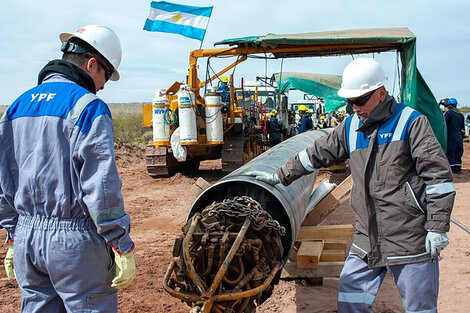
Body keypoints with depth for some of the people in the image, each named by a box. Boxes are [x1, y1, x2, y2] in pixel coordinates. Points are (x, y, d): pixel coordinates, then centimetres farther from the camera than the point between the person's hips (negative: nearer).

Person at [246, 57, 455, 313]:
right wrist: (279, 176, 19)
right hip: (368, 238, 6)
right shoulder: (350, 127, 10)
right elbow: (317, 154, 19)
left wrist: (437, 227, -12)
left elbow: (438, 175, -8)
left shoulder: (411, 122, -6)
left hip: (411, 238, -5)